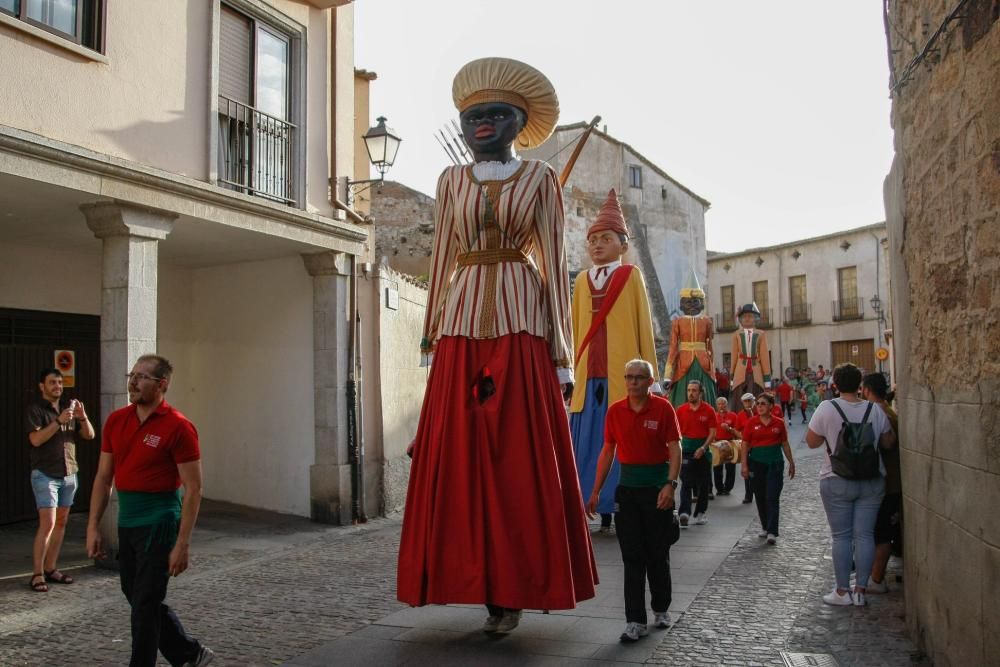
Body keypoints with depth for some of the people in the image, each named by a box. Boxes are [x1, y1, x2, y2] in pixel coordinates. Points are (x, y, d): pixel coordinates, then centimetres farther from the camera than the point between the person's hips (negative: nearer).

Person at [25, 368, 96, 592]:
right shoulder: (35, 410, -4)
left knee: (61, 522, 8)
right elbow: (36, 439, -18)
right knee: (47, 524, -10)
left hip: (69, 473, 6)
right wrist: (59, 421, -27)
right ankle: (37, 574, -3)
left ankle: (50, 568, 16)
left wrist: (83, 418, -12)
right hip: (45, 474, -6)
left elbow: (89, 435, 7)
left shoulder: (69, 407, 12)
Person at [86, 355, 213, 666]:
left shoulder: (178, 427, -15)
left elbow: (193, 488, -15)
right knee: (136, 596, 18)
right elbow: (104, 477, 11)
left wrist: (182, 543, -17)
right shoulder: (116, 421, 5)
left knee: (145, 602, -1)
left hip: (158, 523, -8)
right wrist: (93, 527, 6)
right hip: (126, 522, 8)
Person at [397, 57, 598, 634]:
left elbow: (554, 263, 2)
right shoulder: (452, 181, 14)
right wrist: (431, 336, 7)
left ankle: (514, 587, 8)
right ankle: (478, 582, 11)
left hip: (520, 323, -2)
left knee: (521, 456, -2)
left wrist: (561, 352, -4)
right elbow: (441, 261, 13)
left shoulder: (540, 178, 7)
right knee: (460, 455, 0)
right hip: (462, 324, 3)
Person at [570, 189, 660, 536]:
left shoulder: (630, 275, 4)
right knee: (588, 444, 3)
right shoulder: (582, 280, 13)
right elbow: (576, 330, 14)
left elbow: (643, 326, 3)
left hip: (622, 376, -3)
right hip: (588, 376, 3)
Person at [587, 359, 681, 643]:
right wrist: (596, 491, 6)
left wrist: (670, 485, -20)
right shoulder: (615, 410, 3)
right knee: (632, 556, 1)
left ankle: (661, 609, 30)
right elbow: (607, 451, 8)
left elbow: (675, 449, -7)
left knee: (658, 553, 10)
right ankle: (635, 621, 5)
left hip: (657, 485, -2)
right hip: (627, 485, 2)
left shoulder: (663, 408, -5)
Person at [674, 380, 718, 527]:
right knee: (686, 483, -8)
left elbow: (713, 432, -4)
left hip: (703, 450, 0)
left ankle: (701, 512, 21)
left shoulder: (708, 410, -2)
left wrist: (703, 448, -15)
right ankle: (684, 513, -17)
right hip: (686, 450, 0)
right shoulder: (681, 410, 3)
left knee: (703, 484, 9)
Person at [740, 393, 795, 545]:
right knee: (760, 497, 10)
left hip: (775, 464, -1)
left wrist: (791, 462, 10)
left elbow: (785, 444, 8)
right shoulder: (751, 423, -1)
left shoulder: (779, 423, 1)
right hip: (756, 463, 1)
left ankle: (772, 532, -7)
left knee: (772, 498, -6)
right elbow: (745, 445, 0)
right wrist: (744, 465, -5)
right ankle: (765, 528, 25)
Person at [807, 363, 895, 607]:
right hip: (871, 481, 2)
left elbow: (812, 441, -3)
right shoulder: (875, 410, -2)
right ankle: (860, 590, 12)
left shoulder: (827, 408, -10)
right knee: (865, 535, 7)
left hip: (837, 481, -2)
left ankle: (842, 591, 11)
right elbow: (888, 442, 8)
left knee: (841, 536, 5)